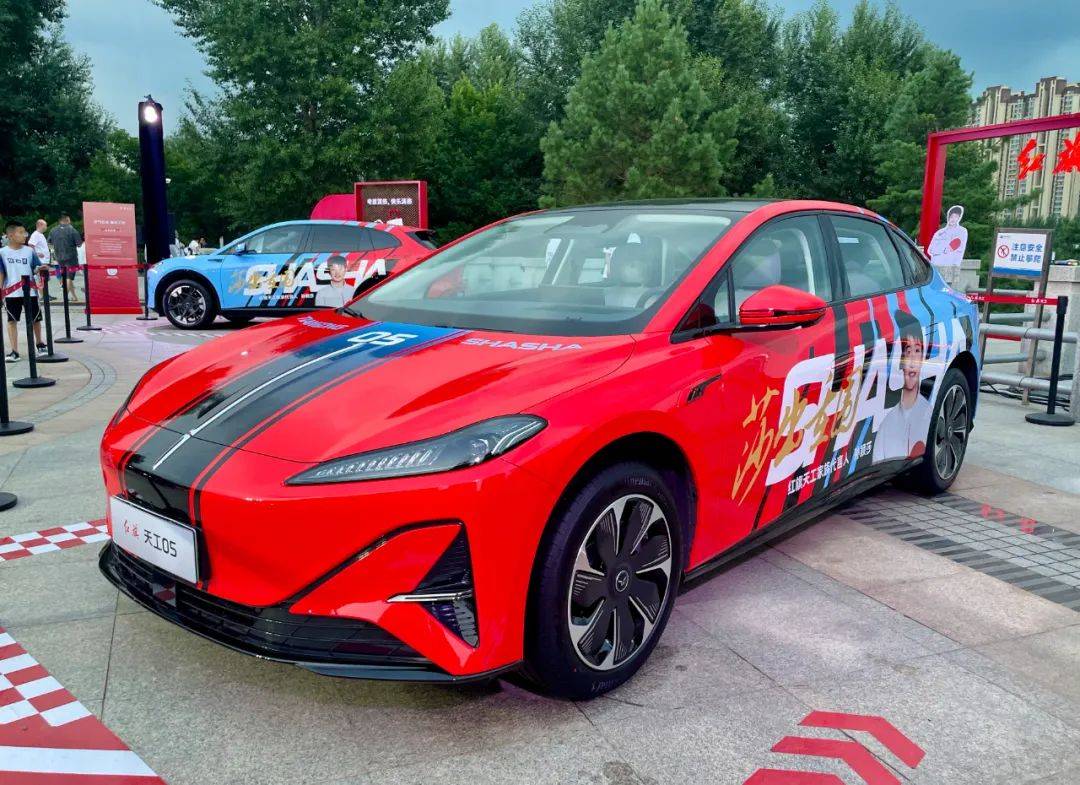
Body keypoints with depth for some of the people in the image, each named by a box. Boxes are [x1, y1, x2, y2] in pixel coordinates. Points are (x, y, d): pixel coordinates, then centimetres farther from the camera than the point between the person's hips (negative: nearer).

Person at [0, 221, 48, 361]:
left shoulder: (29, 251, 1)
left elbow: (35, 268, 5)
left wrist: (41, 268, -18)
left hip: (30, 291, 1)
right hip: (11, 293, -1)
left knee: (35, 318, 12)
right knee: (12, 320, 3)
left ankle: (39, 343, 34)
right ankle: (14, 351, 7)